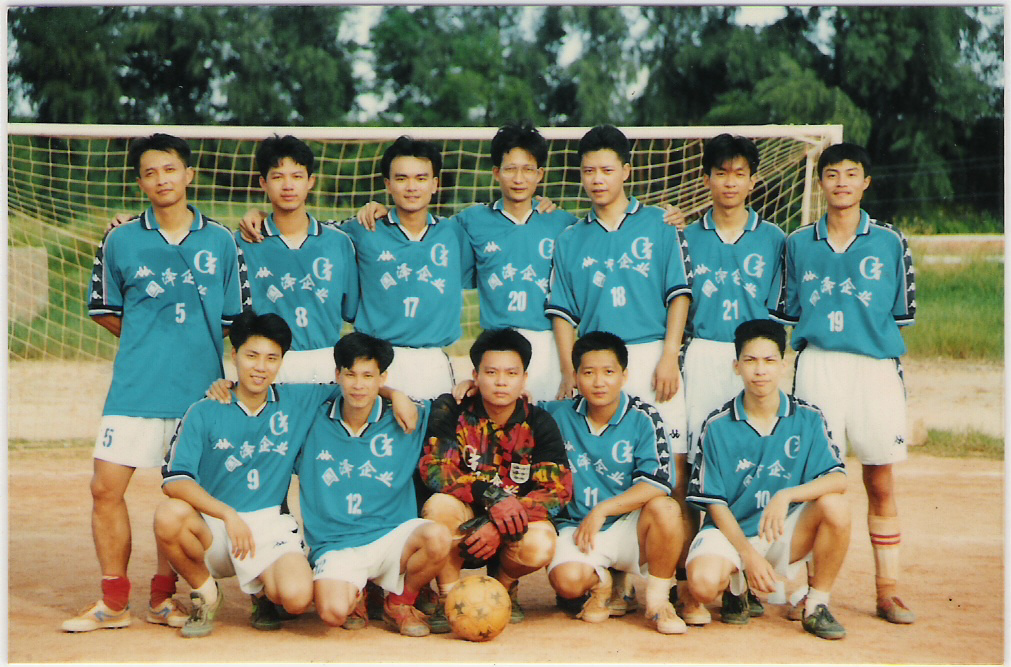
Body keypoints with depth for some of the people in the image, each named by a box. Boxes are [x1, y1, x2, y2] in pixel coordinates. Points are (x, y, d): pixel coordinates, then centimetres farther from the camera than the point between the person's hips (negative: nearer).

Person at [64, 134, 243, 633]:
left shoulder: (220, 241, 5)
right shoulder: (120, 241, 4)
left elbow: (234, 318, 11)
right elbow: (103, 309, 15)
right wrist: (150, 343, 10)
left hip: (199, 389, 0)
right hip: (134, 387, 0)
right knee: (106, 486, -6)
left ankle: (163, 596, 18)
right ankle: (113, 602, 4)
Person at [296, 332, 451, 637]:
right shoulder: (314, 423, 4)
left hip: (391, 536, 1)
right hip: (335, 546, -1)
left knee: (437, 538, -32)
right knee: (333, 611, -31)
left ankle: (400, 602, 1)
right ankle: (354, 594, 11)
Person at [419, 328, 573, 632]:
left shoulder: (538, 423, -2)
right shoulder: (452, 411, -3)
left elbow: (558, 489, -11)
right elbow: (434, 467, -16)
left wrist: (500, 527, -25)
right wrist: (493, 497, -31)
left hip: (516, 525, 1)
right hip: (465, 521, 0)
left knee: (539, 547, -33)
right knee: (440, 504, -34)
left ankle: (505, 583, 5)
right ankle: (448, 596, -10)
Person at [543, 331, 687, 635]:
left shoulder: (643, 418, -4)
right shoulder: (560, 415, 4)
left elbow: (657, 483, -15)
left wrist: (601, 510, -20)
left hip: (630, 524, -1)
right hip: (576, 527, 1)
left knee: (665, 508, -33)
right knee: (567, 580, -30)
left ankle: (657, 599, -11)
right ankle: (600, 582, 10)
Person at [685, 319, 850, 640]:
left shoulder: (808, 419, -2)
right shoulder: (718, 427, -5)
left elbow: (838, 479, -13)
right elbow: (715, 503, -4)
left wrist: (786, 495, -30)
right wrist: (748, 555, -16)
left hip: (787, 533, 1)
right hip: (731, 530, -1)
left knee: (835, 505, -28)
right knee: (704, 582, -33)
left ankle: (817, 606, -10)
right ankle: (736, 586, 8)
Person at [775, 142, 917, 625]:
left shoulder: (889, 242, 7)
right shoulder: (798, 243, 12)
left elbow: (902, 313, 9)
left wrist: (867, 329, -2)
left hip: (876, 366, 0)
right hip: (817, 364, 1)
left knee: (881, 482, 2)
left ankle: (887, 589, 9)